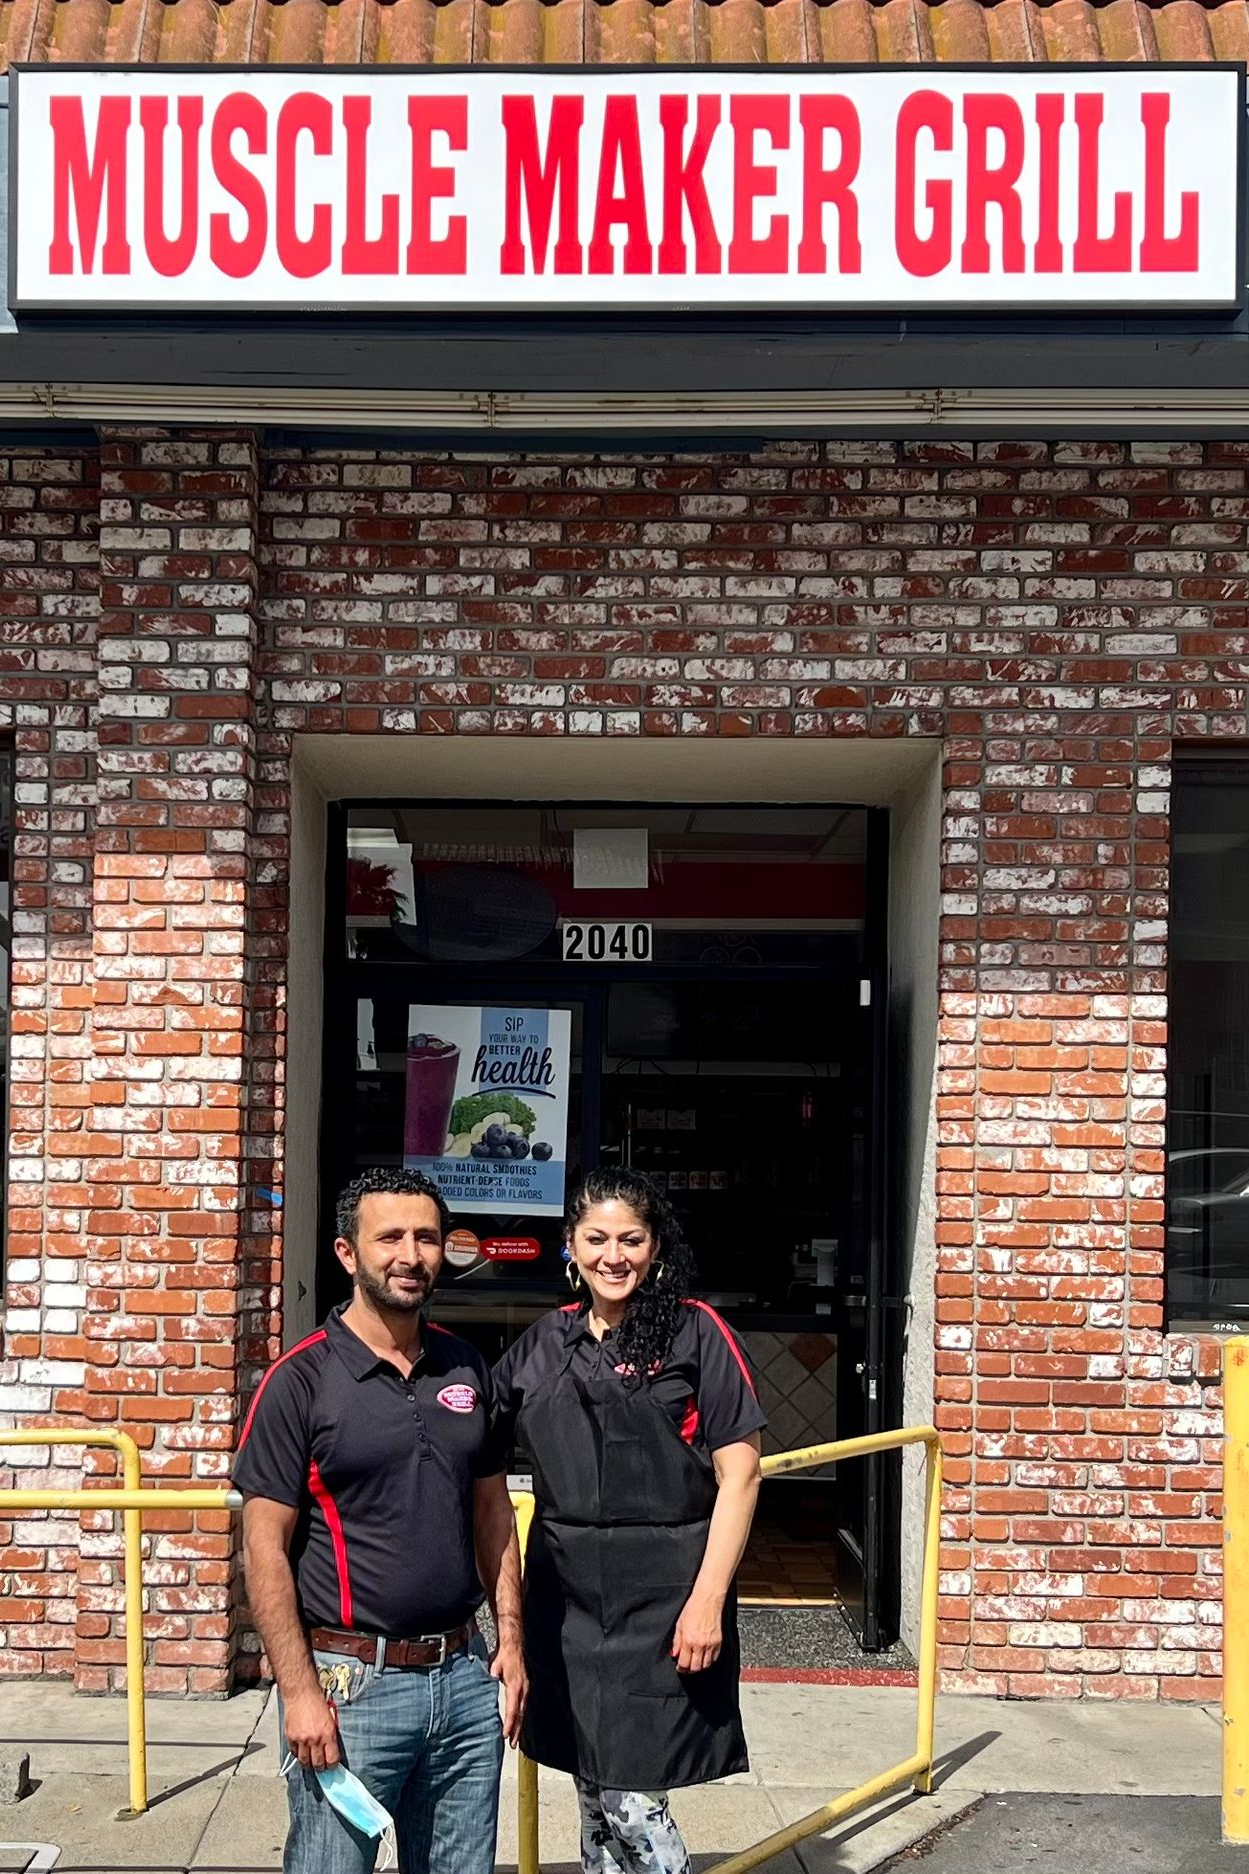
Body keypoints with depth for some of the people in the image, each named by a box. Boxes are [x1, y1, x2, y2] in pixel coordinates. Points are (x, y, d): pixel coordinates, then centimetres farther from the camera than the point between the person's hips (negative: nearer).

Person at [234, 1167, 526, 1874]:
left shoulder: (468, 1369, 7)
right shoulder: (302, 1379, -9)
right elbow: (266, 1546, -10)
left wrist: (511, 1640, 6)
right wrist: (300, 1691, -13)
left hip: (464, 1674, 5)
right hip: (351, 1681, -5)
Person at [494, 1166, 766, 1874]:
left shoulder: (697, 1331, -6)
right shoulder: (545, 1342, 8)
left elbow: (740, 1475, -8)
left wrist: (707, 1601, -14)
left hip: (660, 1594, -5)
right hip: (565, 1590, 5)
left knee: (633, 1803, -5)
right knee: (593, 1795, 13)